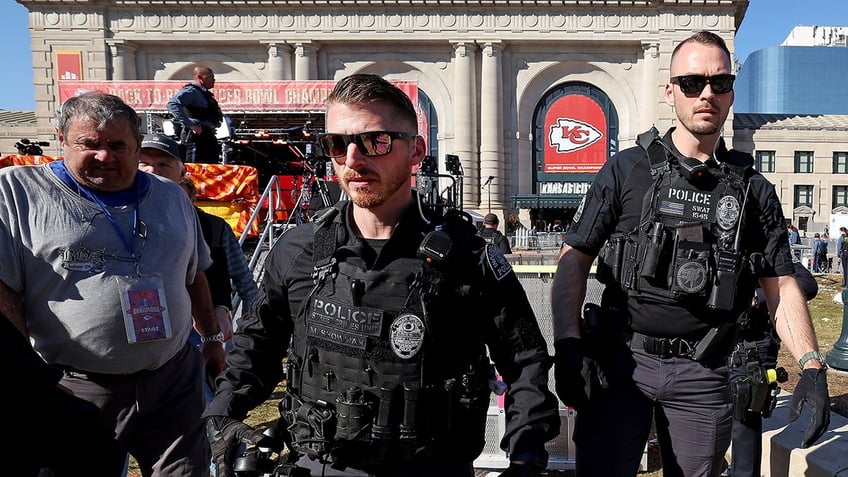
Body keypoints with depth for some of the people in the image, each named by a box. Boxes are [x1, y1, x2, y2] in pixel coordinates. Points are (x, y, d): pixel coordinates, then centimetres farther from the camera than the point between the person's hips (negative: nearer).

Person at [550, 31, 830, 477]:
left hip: (702, 376, 3)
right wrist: (567, 344, -14)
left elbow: (781, 286, 9)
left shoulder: (753, 190, 7)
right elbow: (574, 259, -2)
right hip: (619, 361, -2)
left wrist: (812, 366, -5)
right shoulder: (626, 169, 0)